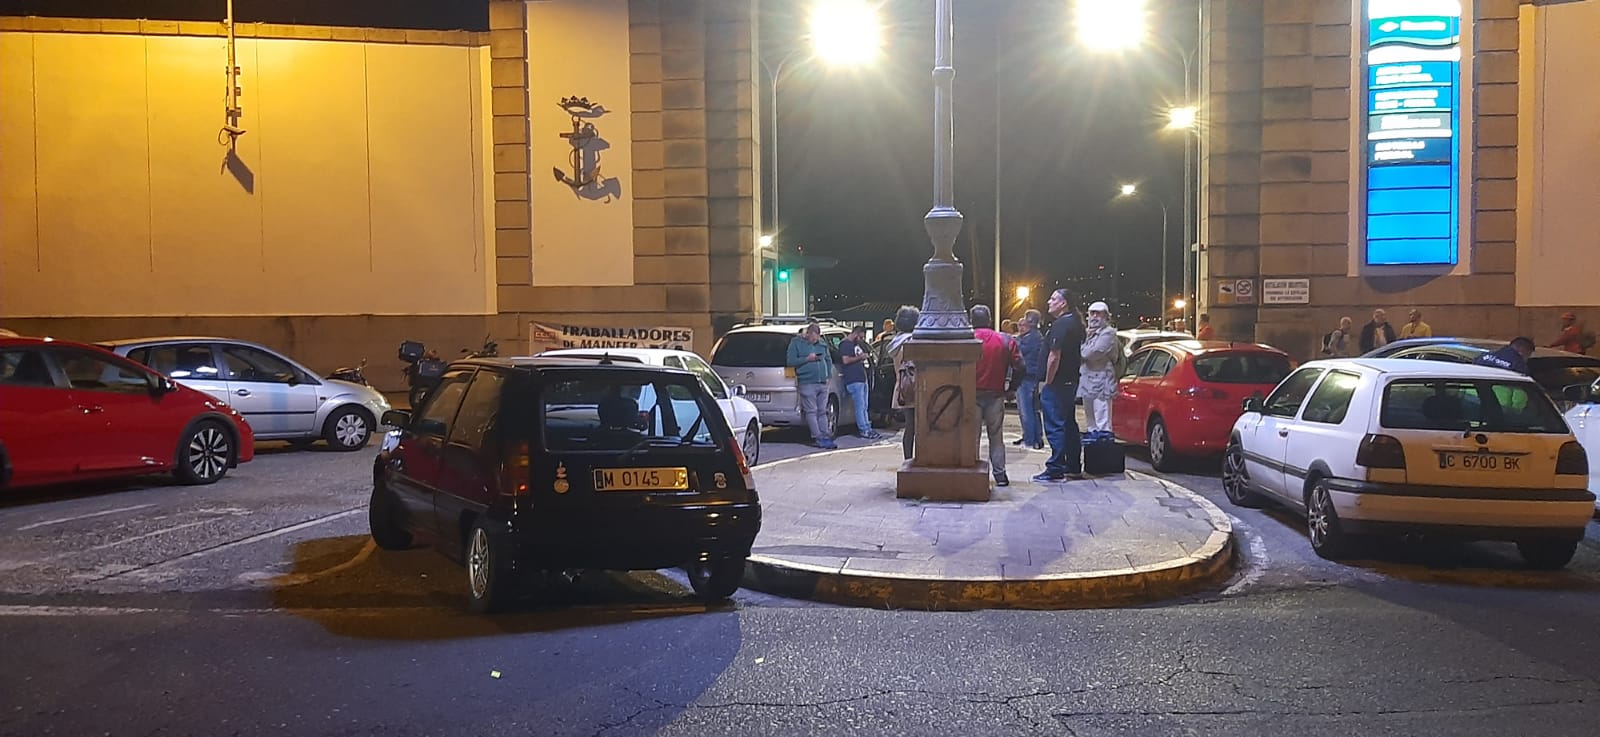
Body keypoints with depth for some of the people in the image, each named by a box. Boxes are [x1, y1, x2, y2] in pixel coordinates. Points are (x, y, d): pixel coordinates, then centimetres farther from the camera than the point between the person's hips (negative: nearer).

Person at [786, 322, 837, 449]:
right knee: (811, 411, -6)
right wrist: (807, 359, -13)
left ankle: (825, 436, 9)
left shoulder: (822, 344, 15)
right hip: (807, 383, -5)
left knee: (822, 411, 8)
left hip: (823, 383, 5)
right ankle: (818, 438, -7)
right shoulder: (796, 343, 0)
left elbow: (828, 360, 22)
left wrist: (829, 374, 8)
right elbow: (790, 361, -6)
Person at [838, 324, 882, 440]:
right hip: (853, 380, -10)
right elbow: (845, 360, -20)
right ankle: (864, 431, -8)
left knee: (864, 406, 11)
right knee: (860, 406, -9)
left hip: (861, 378, 10)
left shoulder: (857, 344, 22)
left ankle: (867, 428, 14)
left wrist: (866, 356, 14)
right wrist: (860, 357, -14)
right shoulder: (845, 344, -8)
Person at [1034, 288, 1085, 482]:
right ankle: (1074, 468, 22)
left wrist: (1047, 383, -16)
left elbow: (1054, 357, -23)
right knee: (1069, 424, 16)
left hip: (1057, 384, -10)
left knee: (1055, 426, -8)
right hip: (1071, 381, 10)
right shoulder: (1076, 323, 14)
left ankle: (1055, 470, -8)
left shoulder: (1060, 325, -17)